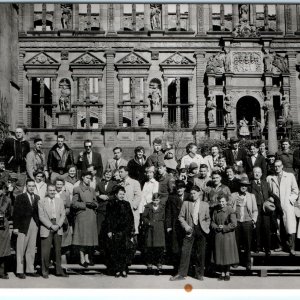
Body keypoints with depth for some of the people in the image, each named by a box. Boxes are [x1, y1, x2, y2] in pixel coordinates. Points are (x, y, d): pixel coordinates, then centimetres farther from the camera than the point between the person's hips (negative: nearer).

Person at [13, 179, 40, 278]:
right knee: (21, 249, 1)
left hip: (35, 225, 4)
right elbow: (16, 213, -3)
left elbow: (38, 212, 10)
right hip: (23, 225, -4)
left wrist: (38, 224, 1)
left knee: (32, 249, 8)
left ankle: (30, 270, 15)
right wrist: (15, 227, -8)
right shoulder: (20, 197, 0)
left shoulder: (37, 198, 11)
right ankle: (20, 271, 7)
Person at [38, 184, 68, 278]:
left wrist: (58, 225, -8)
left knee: (58, 250, 6)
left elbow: (63, 215, 7)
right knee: (45, 251, -2)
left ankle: (59, 271, 13)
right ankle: (45, 271, 9)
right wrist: (51, 226, -12)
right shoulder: (41, 202, 2)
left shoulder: (60, 201, 12)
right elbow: (41, 216, -4)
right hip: (46, 229, -3)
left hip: (58, 229, 3)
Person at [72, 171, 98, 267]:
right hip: (81, 216, -5)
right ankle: (82, 258, 2)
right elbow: (74, 203, -6)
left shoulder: (92, 190, 18)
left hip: (92, 216, 5)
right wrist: (85, 204, -13)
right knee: (82, 237, -5)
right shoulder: (77, 189, 1)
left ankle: (87, 258, 13)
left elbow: (96, 203, 19)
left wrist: (94, 204, -3)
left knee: (90, 237, 4)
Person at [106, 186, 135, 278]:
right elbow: (108, 218, 1)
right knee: (115, 251, -2)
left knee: (125, 250, -3)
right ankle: (117, 270, 5)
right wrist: (109, 230, -6)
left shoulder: (126, 204, 12)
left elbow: (131, 218, 12)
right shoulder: (111, 204, 4)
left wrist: (132, 230, 6)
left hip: (125, 232, 2)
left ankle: (124, 269, 4)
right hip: (115, 232, -2)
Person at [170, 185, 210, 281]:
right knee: (185, 252, -4)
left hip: (201, 230, 1)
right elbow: (181, 217, 6)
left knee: (200, 253, 5)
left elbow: (208, 218, 14)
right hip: (190, 230, -1)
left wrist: (207, 228, 1)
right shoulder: (186, 203, 7)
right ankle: (182, 274, 2)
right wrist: (186, 226, -7)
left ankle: (199, 274, 17)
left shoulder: (205, 205, 9)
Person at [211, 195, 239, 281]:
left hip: (228, 235, -4)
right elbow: (212, 222, 11)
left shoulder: (230, 210, -8)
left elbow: (234, 224, -12)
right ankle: (222, 273, 17)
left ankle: (227, 273, 14)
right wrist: (217, 227, -8)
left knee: (227, 254, 2)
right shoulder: (216, 210, 6)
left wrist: (224, 227, -12)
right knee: (220, 254, 6)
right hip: (218, 236, 4)